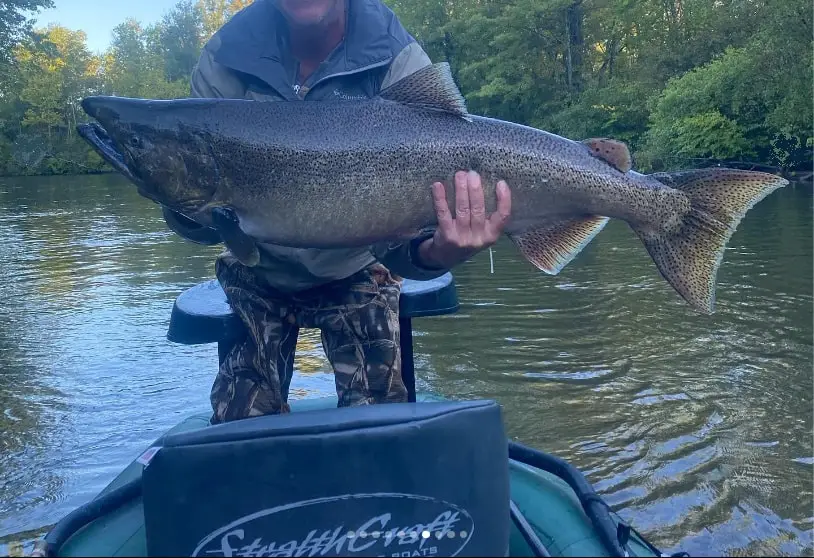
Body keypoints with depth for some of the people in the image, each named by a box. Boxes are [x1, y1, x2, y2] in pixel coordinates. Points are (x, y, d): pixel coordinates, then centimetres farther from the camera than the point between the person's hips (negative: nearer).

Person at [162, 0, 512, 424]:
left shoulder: (399, 62, -22)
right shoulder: (224, 59, -17)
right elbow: (205, 227, -18)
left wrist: (434, 253, -50)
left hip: (353, 274, -1)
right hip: (259, 274, 2)